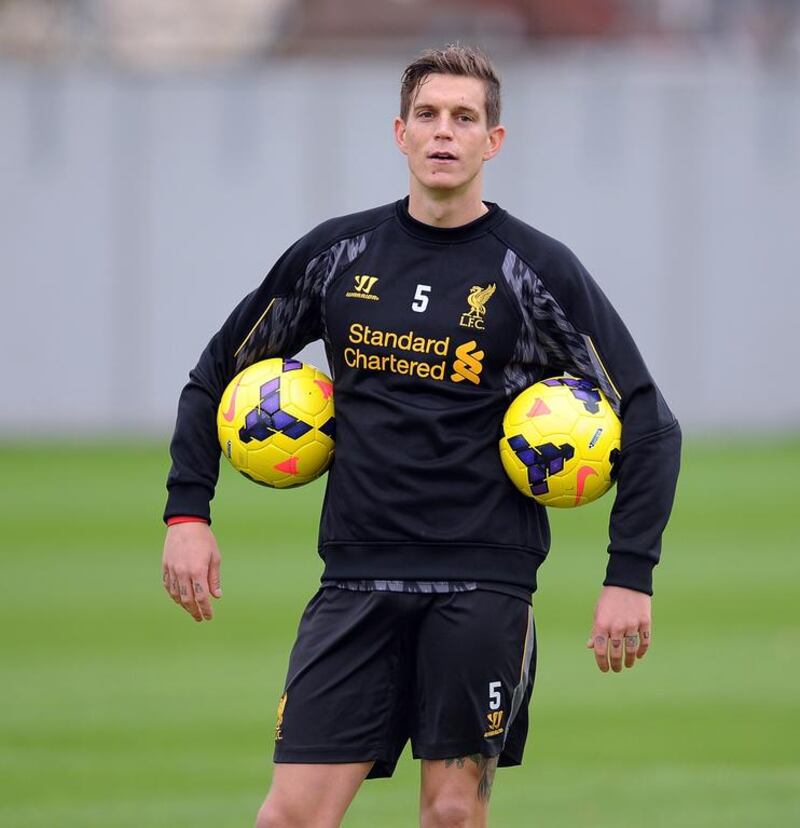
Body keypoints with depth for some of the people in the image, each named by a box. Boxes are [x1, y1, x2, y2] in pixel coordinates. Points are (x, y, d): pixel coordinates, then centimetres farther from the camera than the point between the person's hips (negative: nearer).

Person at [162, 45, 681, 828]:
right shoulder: (336, 254, 7)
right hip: (357, 580, 2)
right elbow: (218, 374, 18)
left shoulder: (536, 270, -1)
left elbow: (648, 423, -1)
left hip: (484, 585, -2)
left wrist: (630, 578, -8)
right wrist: (187, 512, 7)